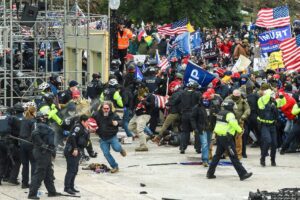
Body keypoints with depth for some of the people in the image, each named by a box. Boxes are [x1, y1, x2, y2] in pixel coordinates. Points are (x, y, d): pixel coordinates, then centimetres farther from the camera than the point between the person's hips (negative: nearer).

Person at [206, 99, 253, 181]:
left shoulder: (220, 113, 14)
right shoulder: (229, 114, -13)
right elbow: (233, 123, -25)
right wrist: (240, 130, -13)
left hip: (219, 136, 9)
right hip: (226, 138, -9)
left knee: (217, 155, 15)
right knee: (234, 157, -6)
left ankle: (210, 173, 15)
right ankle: (242, 174, -4)